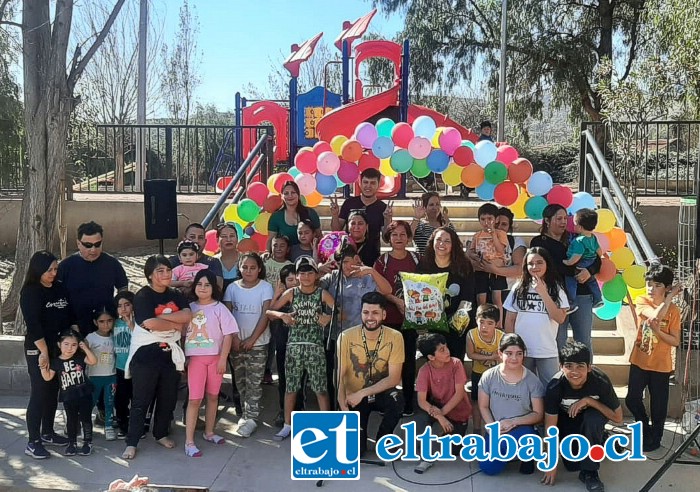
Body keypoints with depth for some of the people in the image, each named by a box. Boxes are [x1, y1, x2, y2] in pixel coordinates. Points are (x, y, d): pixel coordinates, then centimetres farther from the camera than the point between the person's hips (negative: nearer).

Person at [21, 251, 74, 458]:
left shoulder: (60, 288, 6)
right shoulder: (30, 292, -12)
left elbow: (71, 317, 11)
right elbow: (33, 325, -16)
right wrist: (44, 352, -17)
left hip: (59, 348, 6)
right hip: (37, 350, -6)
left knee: (53, 391, 13)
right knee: (39, 394, -5)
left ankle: (47, 433, 27)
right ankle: (33, 442, 2)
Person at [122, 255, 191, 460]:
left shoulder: (176, 295, 8)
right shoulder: (142, 296, -8)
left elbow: (188, 316, -9)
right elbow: (151, 323, -22)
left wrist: (161, 317, -18)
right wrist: (177, 324, -10)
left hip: (171, 354, 5)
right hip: (146, 354, -5)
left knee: (168, 398, 13)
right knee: (141, 400, 1)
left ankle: (161, 434, 32)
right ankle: (131, 443, 10)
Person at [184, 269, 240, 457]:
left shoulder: (219, 308, -3)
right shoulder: (190, 307, 4)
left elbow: (228, 334, -6)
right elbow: (183, 332, 8)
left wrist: (223, 359, -11)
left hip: (215, 358, 0)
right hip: (195, 358, 0)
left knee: (213, 396, 11)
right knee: (194, 399, -5)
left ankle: (209, 432, 29)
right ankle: (189, 442, -2)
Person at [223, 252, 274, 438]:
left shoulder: (265, 287, -6)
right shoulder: (232, 287, 2)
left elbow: (265, 315, -10)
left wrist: (252, 339, -15)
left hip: (258, 343, -3)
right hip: (236, 341, 3)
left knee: (254, 382, -2)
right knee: (240, 381, 10)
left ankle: (251, 418, 4)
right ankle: (245, 413, 22)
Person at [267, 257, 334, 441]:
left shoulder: (322, 293, 2)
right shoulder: (291, 293, 4)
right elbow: (268, 311, 5)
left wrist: (329, 317, -19)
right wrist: (282, 315, -12)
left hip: (315, 346, -1)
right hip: (294, 345, 2)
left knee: (321, 388, 1)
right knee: (291, 387, 8)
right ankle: (287, 425, 19)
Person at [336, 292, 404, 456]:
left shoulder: (395, 337, -16)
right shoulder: (346, 337, -17)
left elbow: (394, 378, -17)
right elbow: (339, 377, -16)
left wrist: (362, 393, -26)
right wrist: (344, 409, -28)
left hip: (380, 393, 1)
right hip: (354, 396, -1)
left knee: (396, 399, -34)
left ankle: (383, 439, -3)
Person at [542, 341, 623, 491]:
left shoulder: (601, 381, -32)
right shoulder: (555, 386, -32)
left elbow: (618, 418, -22)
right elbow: (550, 427, -22)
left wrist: (589, 401, -35)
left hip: (592, 417, -1)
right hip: (567, 420, 1)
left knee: (593, 418, -36)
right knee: (572, 465, -9)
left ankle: (589, 472, -16)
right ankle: (598, 439, 23)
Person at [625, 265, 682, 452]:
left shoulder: (673, 310, -8)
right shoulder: (642, 301, -6)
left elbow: (676, 341, -9)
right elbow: (656, 315, -26)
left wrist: (658, 331, -24)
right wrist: (670, 297, -18)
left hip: (661, 365, -1)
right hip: (639, 361, 2)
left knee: (658, 404, 9)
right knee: (632, 399, 6)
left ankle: (655, 437, 28)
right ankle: (645, 428, 31)